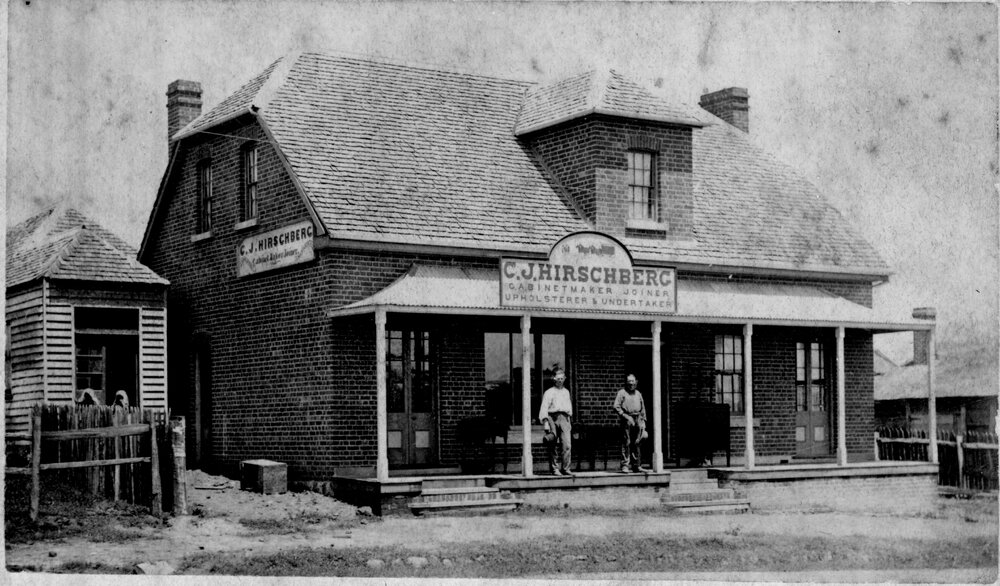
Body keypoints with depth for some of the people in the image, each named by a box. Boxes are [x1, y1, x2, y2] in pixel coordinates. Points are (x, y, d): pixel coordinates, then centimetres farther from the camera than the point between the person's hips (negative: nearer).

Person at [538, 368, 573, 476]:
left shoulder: (566, 392, 20)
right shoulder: (549, 392, 4)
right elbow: (544, 409, -2)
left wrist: (570, 421, 19)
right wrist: (545, 423, -12)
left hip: (564, 418, 3)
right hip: (552, 417, -3)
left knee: (567, 445, -10)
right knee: (552, 446, 0)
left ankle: (565, 468, -8)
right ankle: (554, 468, 8)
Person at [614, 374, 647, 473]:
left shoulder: (638, 394, 18)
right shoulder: (622, 393, 2)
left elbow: (643, 408, 21)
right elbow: (616, 407, -5)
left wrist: (643, 421, 13)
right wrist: (625, 416, -14)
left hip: (637, 419, 5)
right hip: (627, 419, -5)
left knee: (636, 443, 5)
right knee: (626, 443, -8)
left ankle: (636, 465, 10)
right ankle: (625, 465, -8)